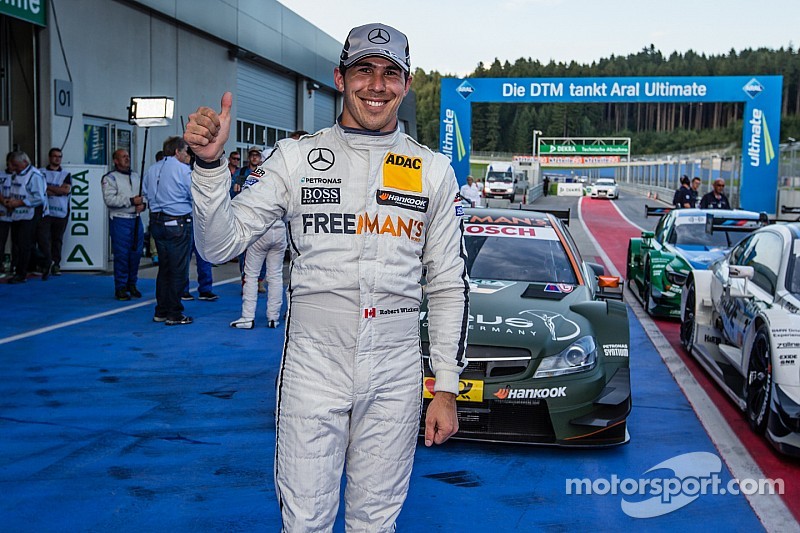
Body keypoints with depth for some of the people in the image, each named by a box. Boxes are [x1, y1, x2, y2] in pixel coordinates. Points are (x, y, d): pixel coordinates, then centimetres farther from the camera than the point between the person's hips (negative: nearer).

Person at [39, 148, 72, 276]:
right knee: (44, 238, -14)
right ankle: (47, 263, -15)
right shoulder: (41, 172, 9)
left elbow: (67, 189, -4)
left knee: (58, 239, 6)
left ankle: (55, 265, 12)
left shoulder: (66, 174, 12)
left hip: (61, 212, 2)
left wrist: (48, 187, -4)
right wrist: (58, 190, -10)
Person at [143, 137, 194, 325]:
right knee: (178, 270, -1)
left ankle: (161, 312, 18)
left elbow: (147, 195, 16)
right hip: (178, 223, -7)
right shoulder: (183, 169, -10)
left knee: (164, 267, 15)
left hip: (157, 222, 7)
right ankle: (174, 314, 1)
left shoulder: (151, 170, 11)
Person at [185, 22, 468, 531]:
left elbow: (450, 286, 6)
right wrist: (210, 163, -19)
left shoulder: (433, 170, 5)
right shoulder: (296, 157, 1)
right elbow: (221, 244, -3)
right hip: (314, 365, -1)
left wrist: (447, 389, 2)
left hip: (395, 374, 1)